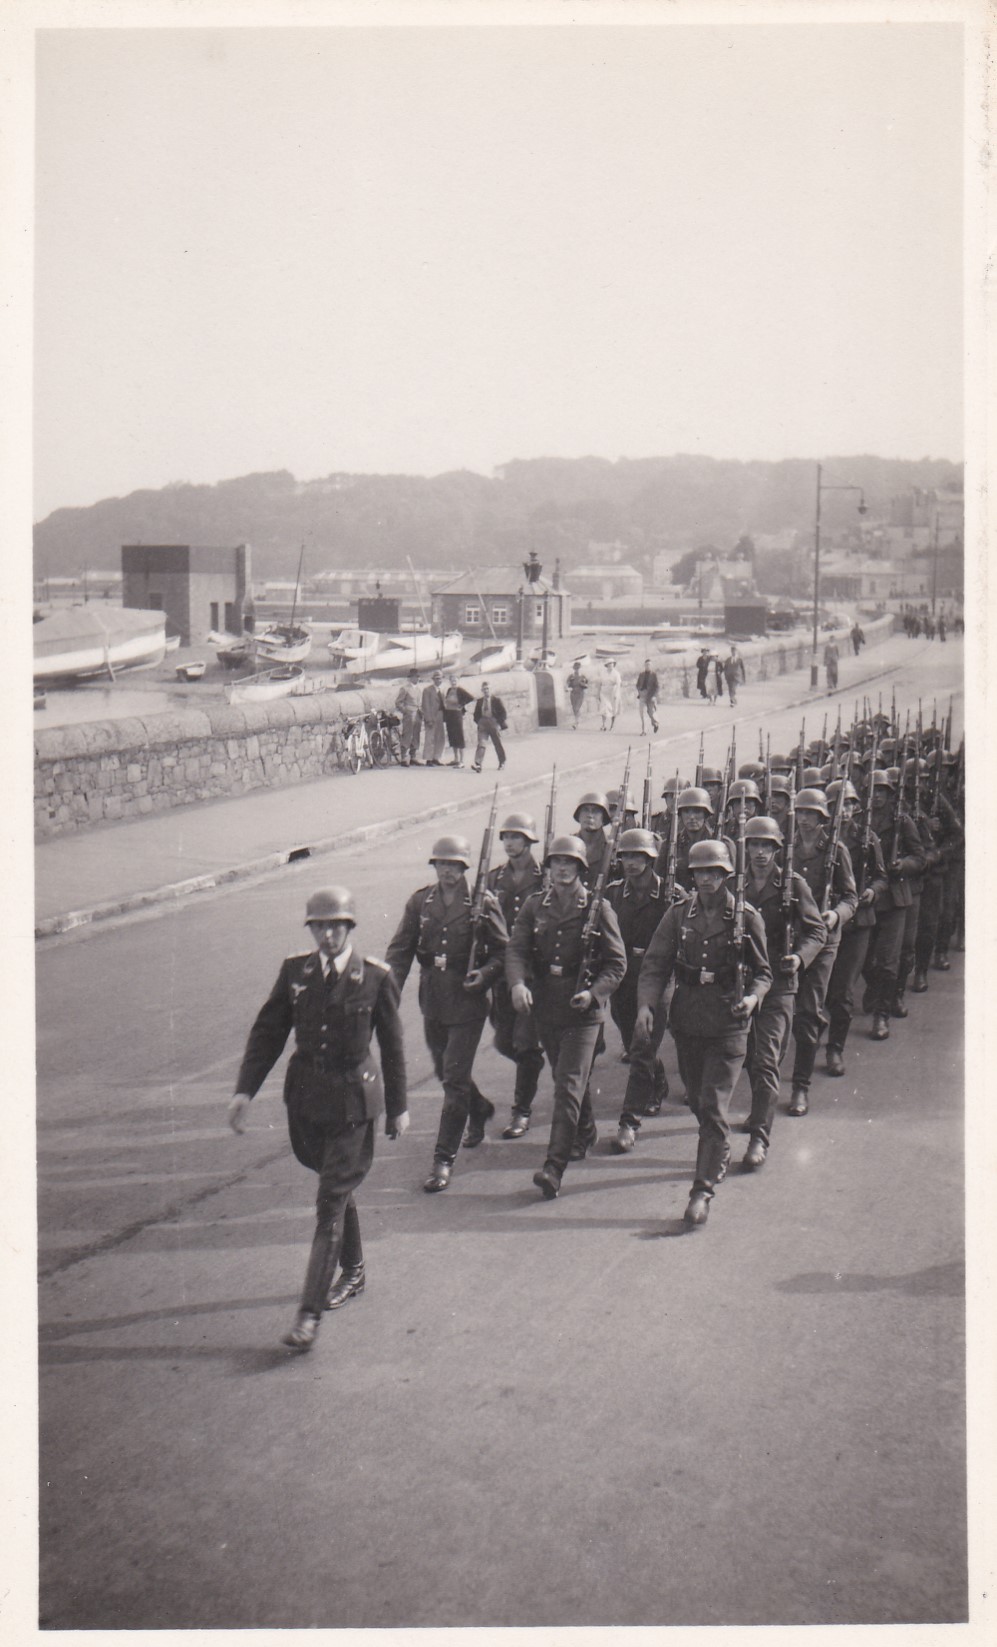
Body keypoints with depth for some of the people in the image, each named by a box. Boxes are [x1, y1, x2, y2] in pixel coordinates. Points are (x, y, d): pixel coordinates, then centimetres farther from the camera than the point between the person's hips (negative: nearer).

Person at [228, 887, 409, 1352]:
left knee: (332, 1200, -7)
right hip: (306, 1094, 4)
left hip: (353, 1098, -4)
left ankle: (310, 1313, -7)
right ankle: (353, 1271, 41)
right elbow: (268, 1031, 4)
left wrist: (398, 1106, 4)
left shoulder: (375, 977, -8)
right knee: (337, 1187, 19)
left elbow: (392, 1044, 0)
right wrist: (245, 1089, -5)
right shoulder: (294, 970, 0)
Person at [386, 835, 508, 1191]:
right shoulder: (420, 901, 3)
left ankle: (444, 1159, -1)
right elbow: (400, 949, 0)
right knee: (445, 1072, 19)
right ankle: (480, 1109, 50)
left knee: (454, 1080, -7)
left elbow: (503, 950, 0)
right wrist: (391, 993, -13)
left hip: (467, 1003, -5)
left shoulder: (483, 902, -7)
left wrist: (485, 974, -19)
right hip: (432, 1002, 5)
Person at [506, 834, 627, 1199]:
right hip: (545, 1007, 4)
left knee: (568, 1086, -12)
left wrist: (594, 992, -18)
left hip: (582, 1010, -4)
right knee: (563, 1079, 20)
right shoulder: (534, 906, 4)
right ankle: (584, 1129, 47)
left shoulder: (598, 908, -4)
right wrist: (518, 984, -24)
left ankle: (555, 1166, -15)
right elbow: (516, 949, -4)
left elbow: (617, 962, -1)